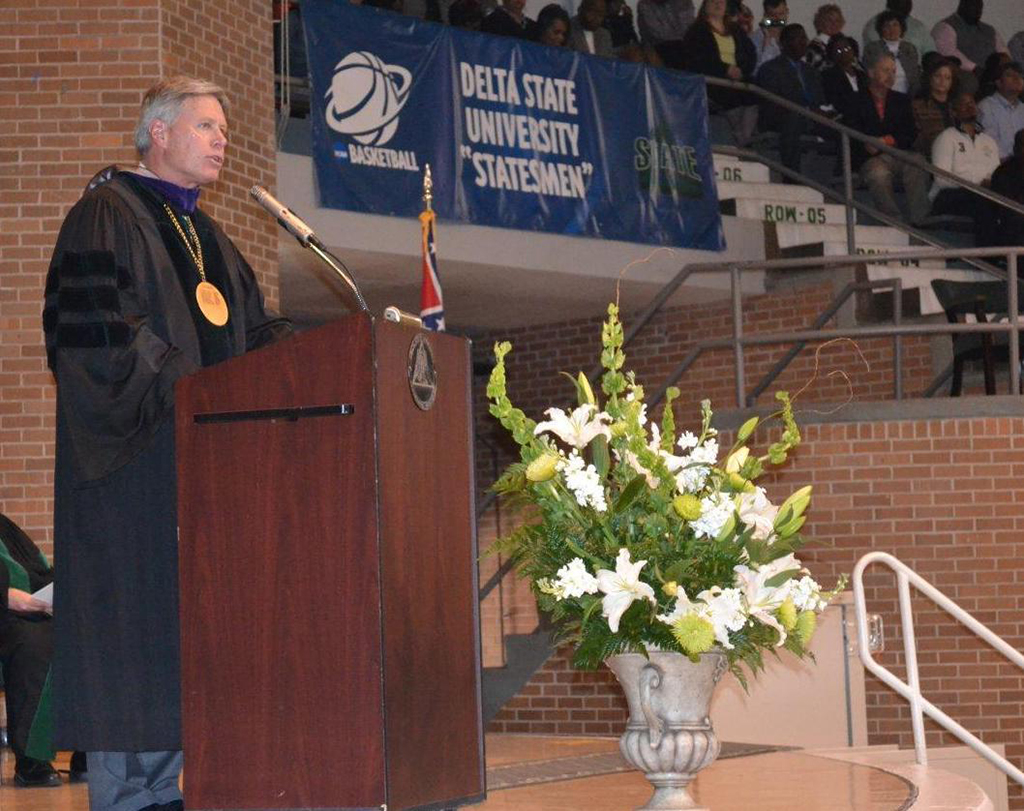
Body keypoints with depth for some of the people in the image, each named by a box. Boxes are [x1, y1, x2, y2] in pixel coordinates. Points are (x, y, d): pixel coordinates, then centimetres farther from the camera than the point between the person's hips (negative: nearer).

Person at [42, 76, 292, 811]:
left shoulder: (206, 238, 23)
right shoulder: (107, 217, -4)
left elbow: (256, 330, 20)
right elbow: (94, 332, -16)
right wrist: (189, 391, -20)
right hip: (138, 462, -8)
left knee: (190, 629, 5)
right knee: (134, 616, -9)